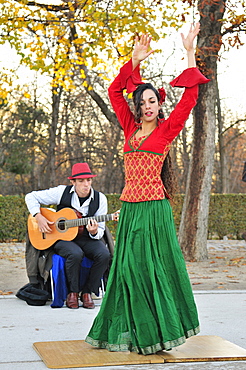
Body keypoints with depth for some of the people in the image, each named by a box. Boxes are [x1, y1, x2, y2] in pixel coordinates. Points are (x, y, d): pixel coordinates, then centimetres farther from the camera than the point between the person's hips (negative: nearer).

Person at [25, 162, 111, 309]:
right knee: (75, 253, -36)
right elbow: (31, 197, 2)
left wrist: (94, 232, -24)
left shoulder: (100, 198, -2)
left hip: (87, 238, 2)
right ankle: (73, 292, -11)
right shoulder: (62, 192, -6)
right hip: (62, 238, -2)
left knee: (104, 254, -28)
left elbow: (100, 231, 1)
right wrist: (39, 217, -12)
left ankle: (87, 292, -8)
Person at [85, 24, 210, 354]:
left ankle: (159, 331, 7)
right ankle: (133, 331, 14)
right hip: (129, 207, 5)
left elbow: (190, 95, -6)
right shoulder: (131, 129, 13)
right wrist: (134, 61, 10)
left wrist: (190, 52, -7)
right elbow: (115, 92, 16)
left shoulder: (167, 129, 1)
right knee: (127, 267, 6)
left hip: (154, 207, -5)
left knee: (152, 267, -3)